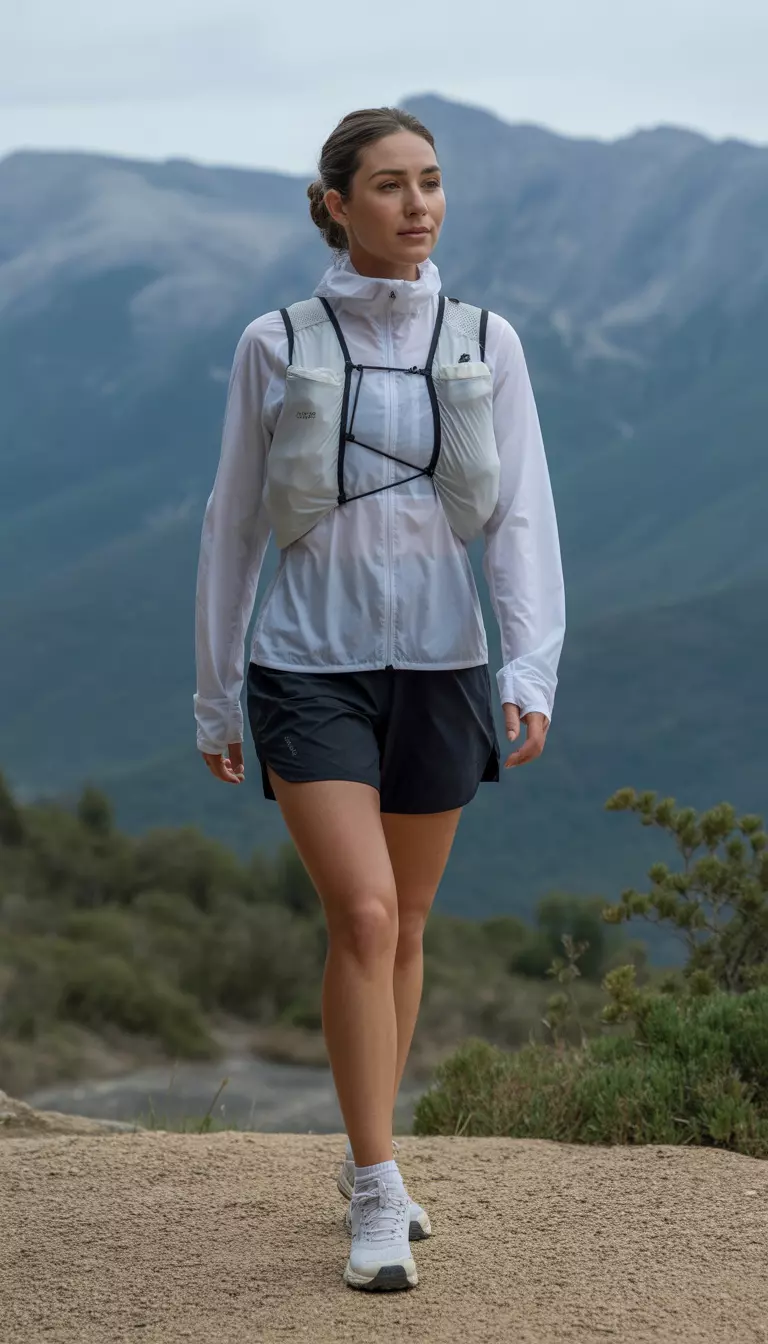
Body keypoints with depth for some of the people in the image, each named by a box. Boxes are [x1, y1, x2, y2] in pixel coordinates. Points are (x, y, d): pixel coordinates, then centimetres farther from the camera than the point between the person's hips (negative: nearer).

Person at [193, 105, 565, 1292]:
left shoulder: (485, 343, 2)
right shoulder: (276, 345, -2)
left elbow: (523, 518, -4)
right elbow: (233, 526, 4)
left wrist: (533, 670, -18)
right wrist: (213, 700, 7)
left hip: (439, 667, 3)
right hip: (312, 669, -2)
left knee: (403, 926, 13)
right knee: (364, 917, -16)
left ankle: (369, 1161, 31)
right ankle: (379, 1203, -10)